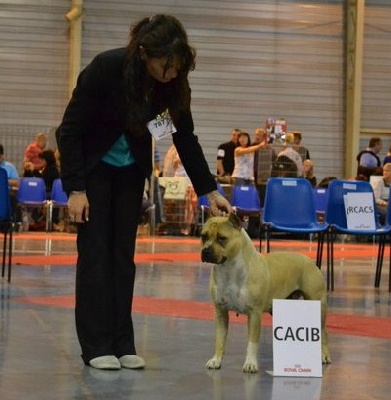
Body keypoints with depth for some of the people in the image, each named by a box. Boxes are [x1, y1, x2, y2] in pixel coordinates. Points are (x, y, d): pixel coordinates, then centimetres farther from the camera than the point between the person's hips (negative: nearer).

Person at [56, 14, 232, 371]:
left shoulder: (173, 82, -19)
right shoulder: (106, 68, -32)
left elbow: (185, 138, -7)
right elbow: (70, 129, -24)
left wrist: (210, 191, -9)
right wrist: (75, 189, -24)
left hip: (131, 168, 4)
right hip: (90, 163, -4)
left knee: (123, 252, 2)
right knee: (95, 250, -7)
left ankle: (123, 343, 6)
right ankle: (96, 346, -2)